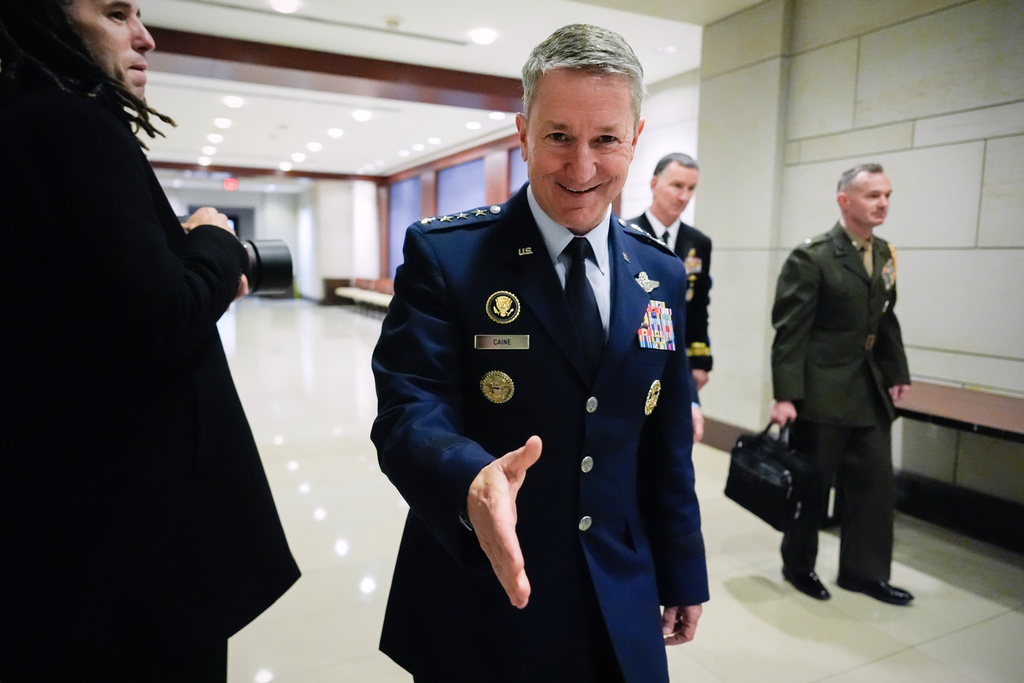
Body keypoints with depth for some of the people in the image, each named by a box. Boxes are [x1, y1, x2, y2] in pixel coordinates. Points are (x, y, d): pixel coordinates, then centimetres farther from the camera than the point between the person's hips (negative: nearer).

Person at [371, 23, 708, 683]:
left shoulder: (663, 276, 1)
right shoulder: (444, 253, -12)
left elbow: (668, 445, 6)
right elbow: (408, 409, -18)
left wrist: (684, 577, 10)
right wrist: (470, 482, -39)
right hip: (479, 608, -3)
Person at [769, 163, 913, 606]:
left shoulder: (884, 254, 9)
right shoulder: (811, 257, -13)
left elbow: (886, 321, 16)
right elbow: (789, 331, -16)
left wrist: (897, 373, 10)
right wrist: (786, 395, -20)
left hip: (870, 390, 7)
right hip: (821, 391, -7)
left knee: (875, 482, 12)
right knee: (812, 483, 6)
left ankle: (863, 570, 28)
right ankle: (798, 565, 26)